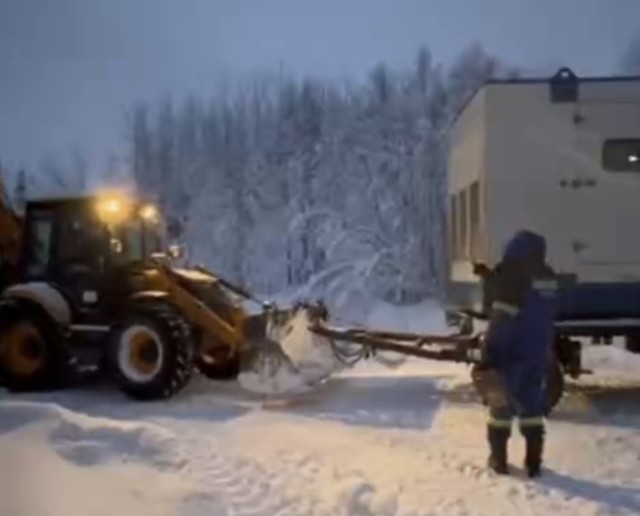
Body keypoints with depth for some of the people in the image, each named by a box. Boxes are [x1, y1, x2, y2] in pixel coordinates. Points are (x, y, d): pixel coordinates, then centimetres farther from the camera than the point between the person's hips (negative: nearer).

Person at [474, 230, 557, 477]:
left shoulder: (510, 274, -15)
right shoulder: (547, 276, 5)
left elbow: (501, 320, -20)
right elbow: (544, 317, 14)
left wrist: (488, 359, -19)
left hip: (510, 353, -5)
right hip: (539, 353, 6)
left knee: (500, 404, 8)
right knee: (532, 406, 14)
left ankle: (499, 460, 14)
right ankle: (533, 462, 15)